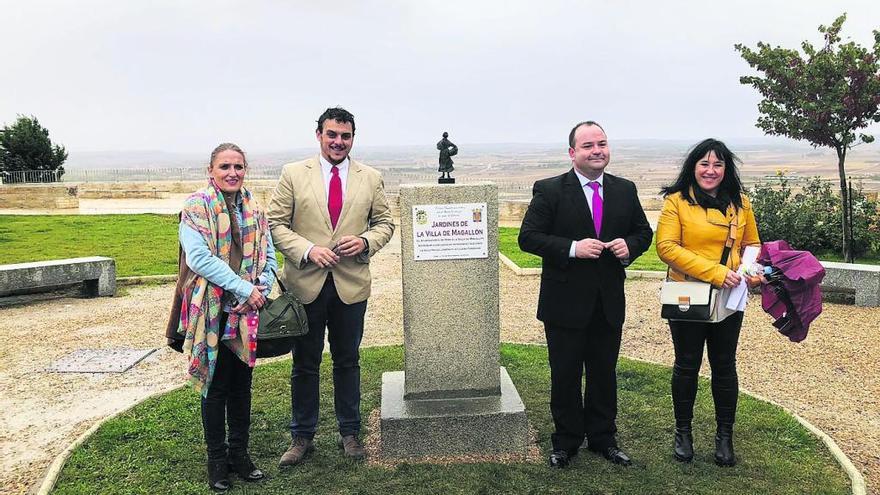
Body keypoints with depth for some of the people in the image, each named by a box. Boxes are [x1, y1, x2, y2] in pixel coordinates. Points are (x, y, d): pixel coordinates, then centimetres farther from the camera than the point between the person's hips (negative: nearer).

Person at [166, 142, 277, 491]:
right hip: (212, 313, -4)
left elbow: (268, 255, 9)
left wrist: (261, 290, -10)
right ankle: (217, 459, 21)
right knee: (216, 386, 6)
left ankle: (239, 452, 28)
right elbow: (198, 257, -18)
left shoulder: (254, 209, 9)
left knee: (242, 384, 13)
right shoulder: (196, 206, -7)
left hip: (248, 314, 5)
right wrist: (244, 289, -19)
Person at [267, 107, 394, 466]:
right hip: (306, 284, -1)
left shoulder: (371, 178, 5)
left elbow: (384, 222, 11)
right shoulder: (293, 174, 0)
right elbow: (276, 223, -2)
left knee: (348, 361, 13)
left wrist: (366, 241, -10)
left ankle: (349, 432, 29)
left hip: (352, 284, 1)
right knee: (304, 364, 10)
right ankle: (302, 436, 25)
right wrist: (307, 250, -17)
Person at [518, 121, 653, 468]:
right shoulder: (549, 191, -8)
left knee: (604, 374, 15)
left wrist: (629, 245, -9)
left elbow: (644, 232, 14)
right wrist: (573, 248, -22)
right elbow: (528, 238, -12)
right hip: (565, 303, -4)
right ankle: (566, 443, 25)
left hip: (609, 302, 4)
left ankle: (603, 439, 32)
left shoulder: (625, 190, 6)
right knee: (565, 376, 9)